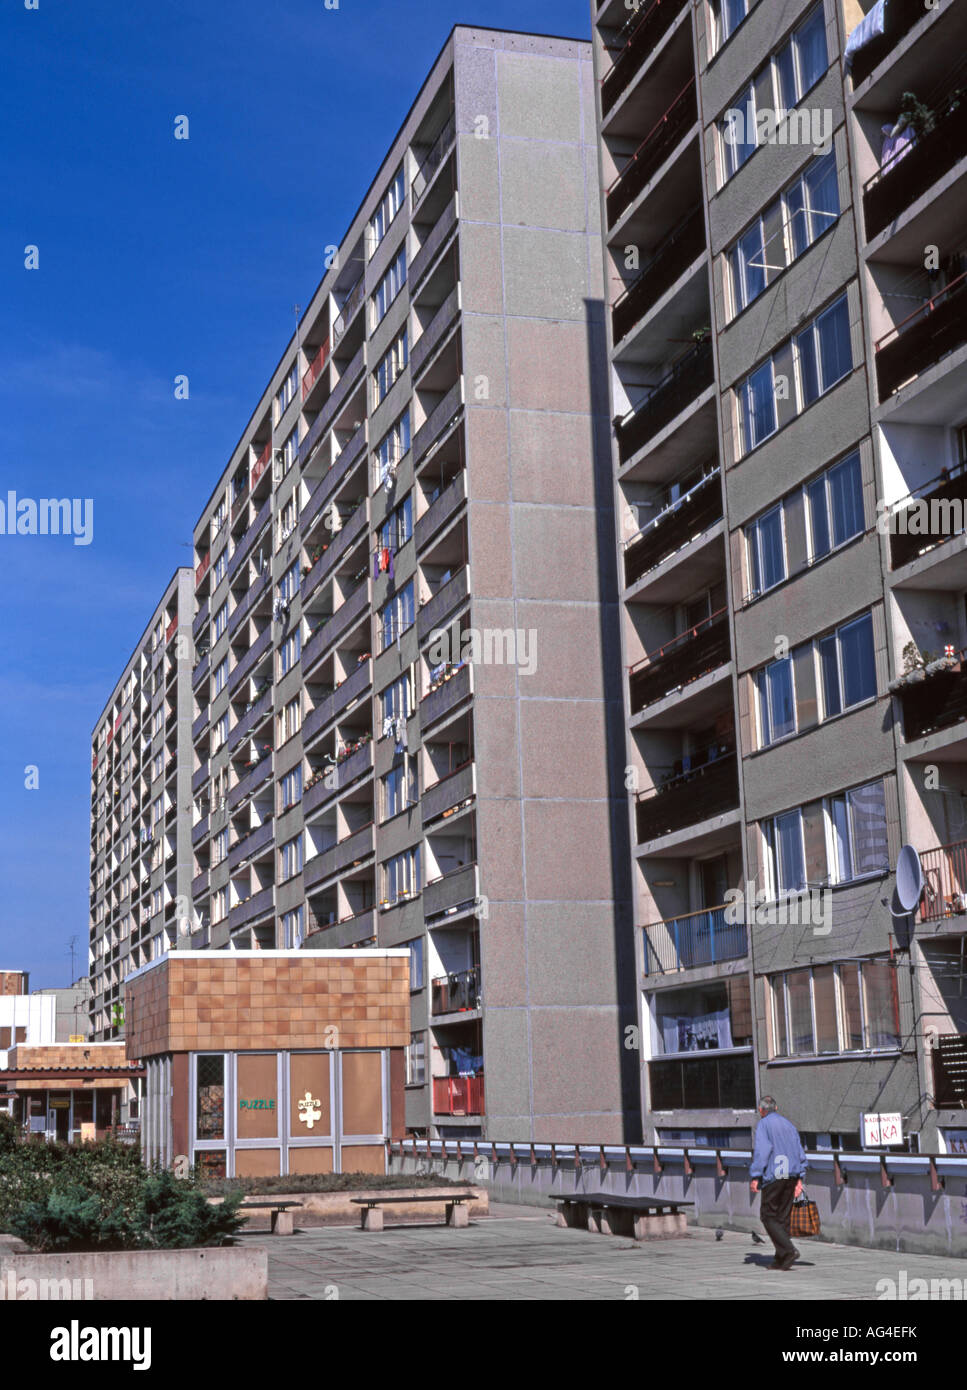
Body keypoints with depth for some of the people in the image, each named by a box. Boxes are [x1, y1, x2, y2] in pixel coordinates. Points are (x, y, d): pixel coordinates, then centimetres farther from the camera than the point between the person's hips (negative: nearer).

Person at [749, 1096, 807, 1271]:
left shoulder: (763, 1124, -3)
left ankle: (789, 1250, -16)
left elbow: (761, 1150, -14)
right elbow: (800, 1153, 14)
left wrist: (755, 1177, -14)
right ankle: (781, 1259, 10)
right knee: (783, 1217, 10)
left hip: (773, 1177, -6)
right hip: (791, 1176, 6)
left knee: (768, 1216, -1)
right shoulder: (789, 1124, 17)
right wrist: (799, 1179, 14)